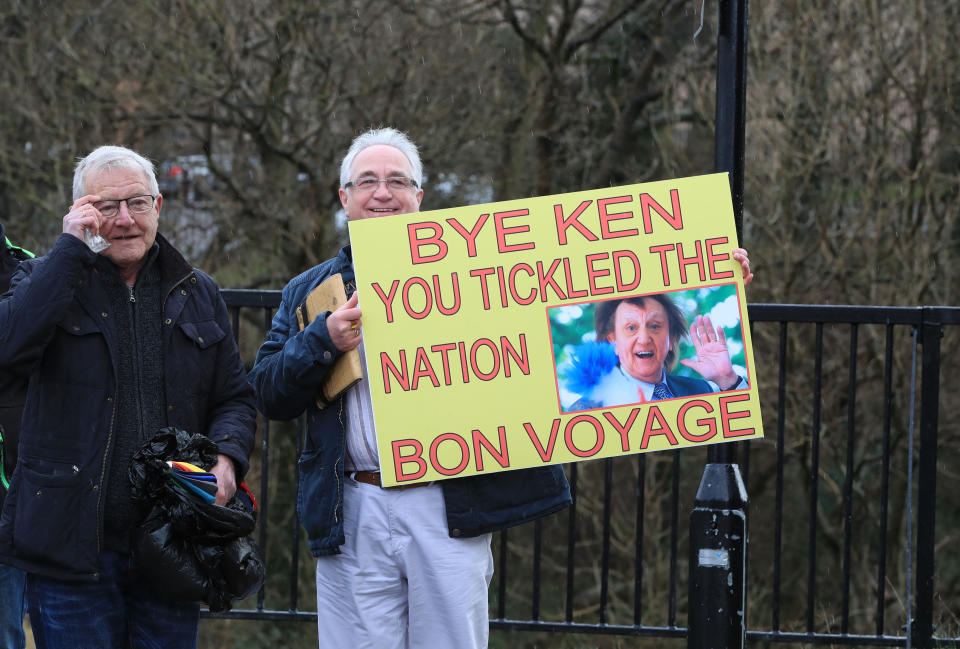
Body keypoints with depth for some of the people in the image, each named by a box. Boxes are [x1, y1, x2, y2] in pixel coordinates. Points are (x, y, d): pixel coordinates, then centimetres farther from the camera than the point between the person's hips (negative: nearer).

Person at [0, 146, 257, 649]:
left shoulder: (198, 295, 14)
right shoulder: (49, 281, 3)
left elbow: (235, 397, 17)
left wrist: (227, 456, -5)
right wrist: (71, 247, -16)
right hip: (73, 546, -3)